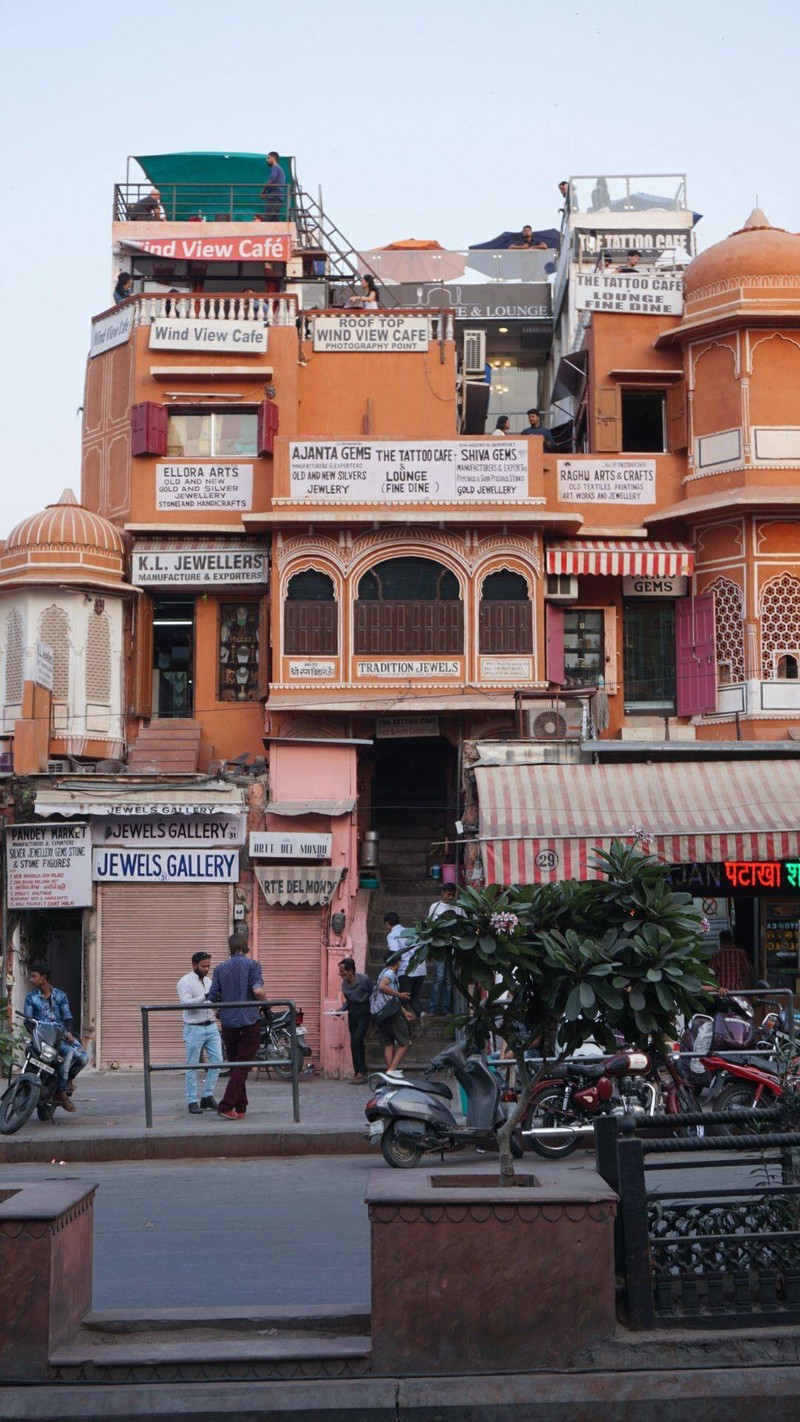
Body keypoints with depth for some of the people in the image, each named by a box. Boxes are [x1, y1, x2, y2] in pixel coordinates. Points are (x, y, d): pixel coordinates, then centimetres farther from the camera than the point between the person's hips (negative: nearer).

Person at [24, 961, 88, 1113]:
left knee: (83, 1058, -22)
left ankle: (69, 1077, 13)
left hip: (62, 1033, 3)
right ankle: (61, 1093, -23)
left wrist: (68, 1032, -11)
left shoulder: (60, 996, 14)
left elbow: (67, 1017, 8)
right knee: (69, 1052, -33)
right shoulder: (31, 997, 9)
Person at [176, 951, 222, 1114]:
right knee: (192, 1066, 0)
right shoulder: (185, 982, -8)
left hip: (211, 1027, 7)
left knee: (216, 1061, 2)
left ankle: (208, 1097, 11)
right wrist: (206, 997, -31)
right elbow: (186, 1003, -22)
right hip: (194, 1029, -6)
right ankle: (192, 1102, 5)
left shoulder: (209, 981, 14)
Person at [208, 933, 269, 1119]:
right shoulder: (252, 965, -4)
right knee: (243, 1066, -2)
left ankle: (240, 1108, 19)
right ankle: (226, 1106, -15)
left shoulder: (220, 969, 4)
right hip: (249, 1022, -3)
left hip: (228, 1024, 3)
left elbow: (212, 998, 0)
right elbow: (258, 990, -18)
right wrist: (264, 999, 3)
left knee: (234, 1065, 14)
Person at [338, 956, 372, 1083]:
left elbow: (373, 993, -6)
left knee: (357, 1040, -16)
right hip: (352, 1011, 7)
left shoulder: (364, 979, -16)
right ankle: (359, 1073, 11)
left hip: (364, 1011, -7)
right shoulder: (344, 984, 3)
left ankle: (361, 1073, -12)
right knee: (354, 1043, 5)